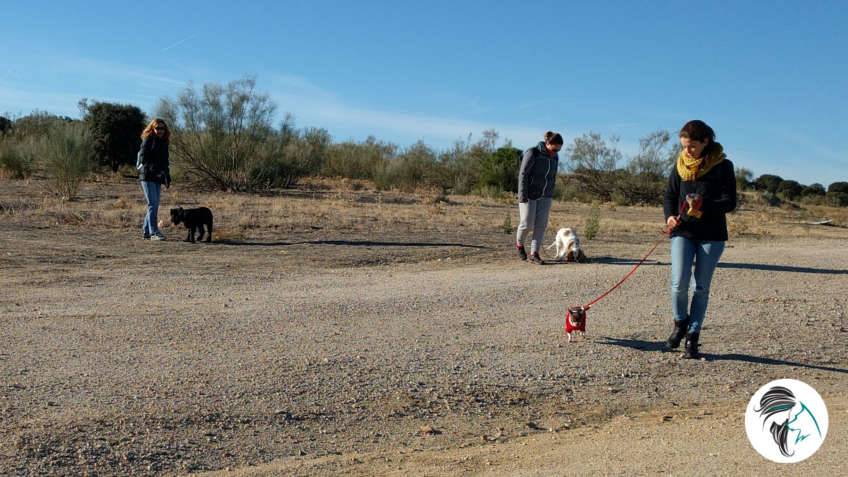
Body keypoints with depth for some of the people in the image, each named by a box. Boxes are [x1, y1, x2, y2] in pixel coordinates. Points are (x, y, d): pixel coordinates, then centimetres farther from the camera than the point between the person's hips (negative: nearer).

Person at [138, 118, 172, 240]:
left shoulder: (164, 142, 16)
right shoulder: (148, 140, -4)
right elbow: (143, 159, -12)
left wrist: (167, 177, 15)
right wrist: (154, 169, -22)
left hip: (158, 178, 7)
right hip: (147, 177, -7)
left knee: (154, 205, 8)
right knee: (153, 204, -12)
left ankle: (146, 232, 15)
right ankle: (154, 232, -11)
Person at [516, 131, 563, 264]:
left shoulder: (555, 157, 2)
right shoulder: (532, 153, -17)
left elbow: (552, 177, 11)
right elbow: (523, 174, -17)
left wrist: (550, 195, 11)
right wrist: (522, 196, -20)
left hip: (545, 196, 5)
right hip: (529, 194, -5)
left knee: (541, 225, -3)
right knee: (527, 224, -5)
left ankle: (533, 254, 0)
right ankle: (519, 243, 24)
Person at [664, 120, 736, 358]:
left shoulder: (723, 166, -3)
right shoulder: (680, 165, 6)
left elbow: (730, 202, -7)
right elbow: (670, 195, 11)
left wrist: (703, 205, -25)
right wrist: (670, 216, -9)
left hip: (712, 234, -2)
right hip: (683, 231, 2)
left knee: (702, 287, 3)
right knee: (679, 283, -11)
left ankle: (692, 337, 14)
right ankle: (680, 323, 16)